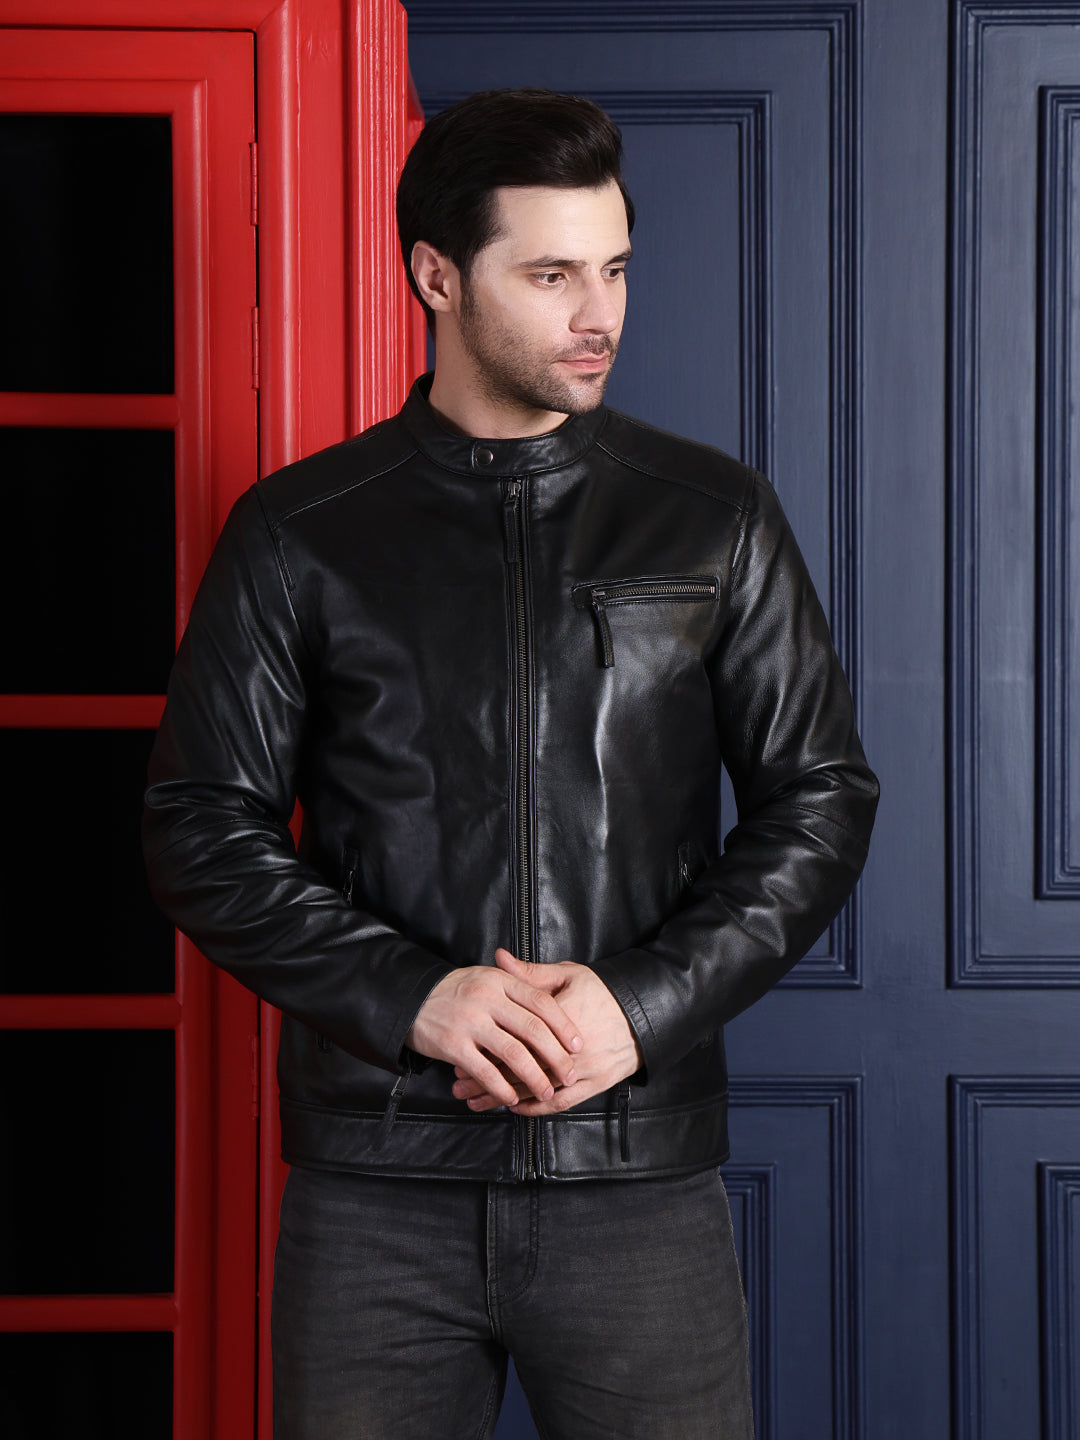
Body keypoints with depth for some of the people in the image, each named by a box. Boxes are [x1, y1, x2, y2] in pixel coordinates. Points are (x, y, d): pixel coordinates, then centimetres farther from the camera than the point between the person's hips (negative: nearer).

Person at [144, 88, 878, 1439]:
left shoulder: (713, 518, 6)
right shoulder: (300, 534, 4)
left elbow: (820, 797, 6)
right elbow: (200, 827, 2)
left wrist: (645, 1000, -9)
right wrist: (411, 997, -12)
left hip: (640, 1175, 1)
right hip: (377, 1181, 0)